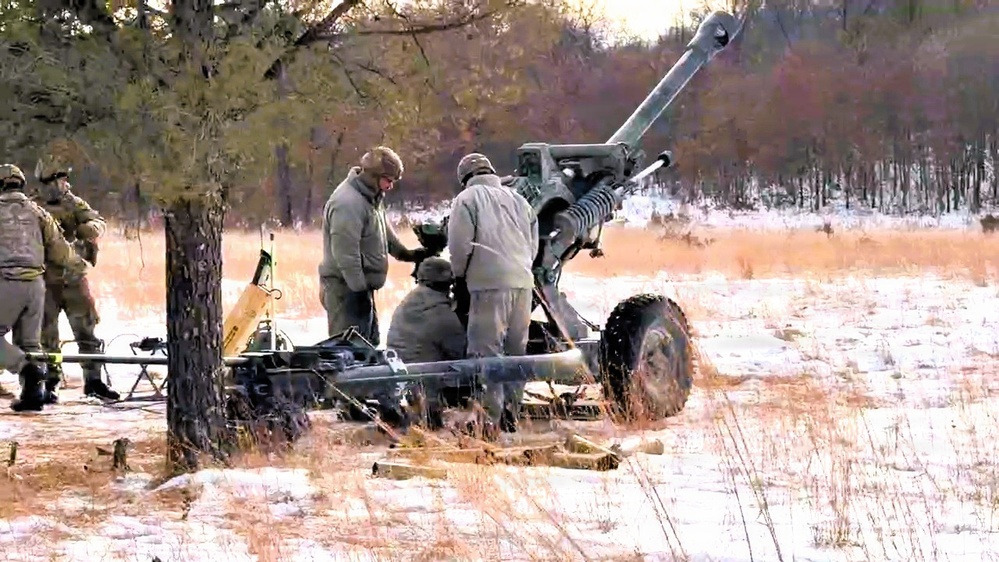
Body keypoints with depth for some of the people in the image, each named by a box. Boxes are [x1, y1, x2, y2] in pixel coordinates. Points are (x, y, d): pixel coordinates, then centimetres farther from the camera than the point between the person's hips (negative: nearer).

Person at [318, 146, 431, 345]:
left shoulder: (372, 198, 11)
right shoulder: (348, 203, -22)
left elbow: (384, 231, 28)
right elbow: (345, 253, -25)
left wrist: (405, 253, 23)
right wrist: (359, 289, -23)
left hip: (361, 286, 11)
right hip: (347, 287, -11)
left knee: (371, 343, 17)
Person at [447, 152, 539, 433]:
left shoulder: (467, 198, 4)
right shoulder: (517, 198, 22)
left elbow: (460, 243, -6)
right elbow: (533, 244, 21)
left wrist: (459, 275, 9)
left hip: (490, 283, -6)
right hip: (523, 283, 6)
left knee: (487, 350, -5)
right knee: (516, 350, 13)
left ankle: (491, 417, -11)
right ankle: (511, 414, 16)